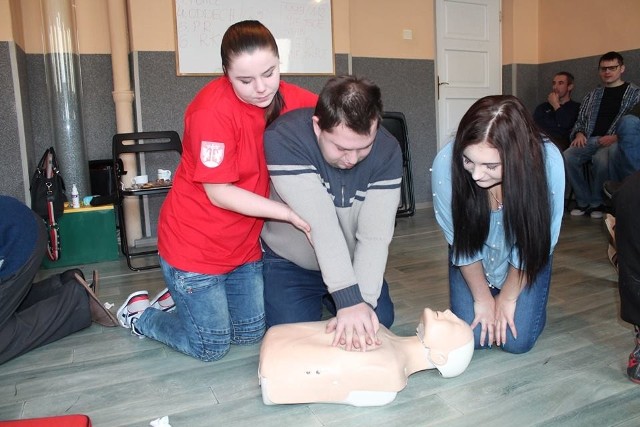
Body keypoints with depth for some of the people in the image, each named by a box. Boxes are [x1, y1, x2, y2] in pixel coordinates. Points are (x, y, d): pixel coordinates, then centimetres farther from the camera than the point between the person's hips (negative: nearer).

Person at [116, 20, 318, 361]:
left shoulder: (288, 99, -7)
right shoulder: (213, 110, -24)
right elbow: (219, 193, -22)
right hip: (195, 244, -6)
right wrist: (290, 214, -23)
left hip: (244, 242, 6)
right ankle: (139, 313, 31)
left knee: (251, 334, 16)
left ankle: (184, 298, 39)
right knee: (212, 347, 6)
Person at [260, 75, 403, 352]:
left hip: (355, 263, 3)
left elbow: (375, 234, -27)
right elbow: (320, 223, -39)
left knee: (380, 320, -1)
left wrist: (364, 300, -37)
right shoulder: (284, 139, -32)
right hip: (290, 262, -2)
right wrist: (349, 299, -40)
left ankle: (324, 298, 27)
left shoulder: (387, 150, -22)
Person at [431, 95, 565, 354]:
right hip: (473, 258, 1)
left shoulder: (547, 161, -34)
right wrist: (482, 297, -6)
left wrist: (507, 297, -8)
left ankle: (525, 303, 26)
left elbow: (532, 246, -18)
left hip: (524, 260, 0)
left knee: (517, 340, -7)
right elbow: (460, 241, -16)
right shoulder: (446, 163, -34)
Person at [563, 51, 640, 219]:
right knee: (567, 157, -27)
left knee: (601, 159, -38)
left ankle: (597, 203, -16)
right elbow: (580, 120, 24)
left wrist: (615, 137, -16)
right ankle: (584, 201, -14)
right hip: (590, 140, 4)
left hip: (615, 141, -4)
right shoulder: (592, 94, 25)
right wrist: (579, 133, 1)